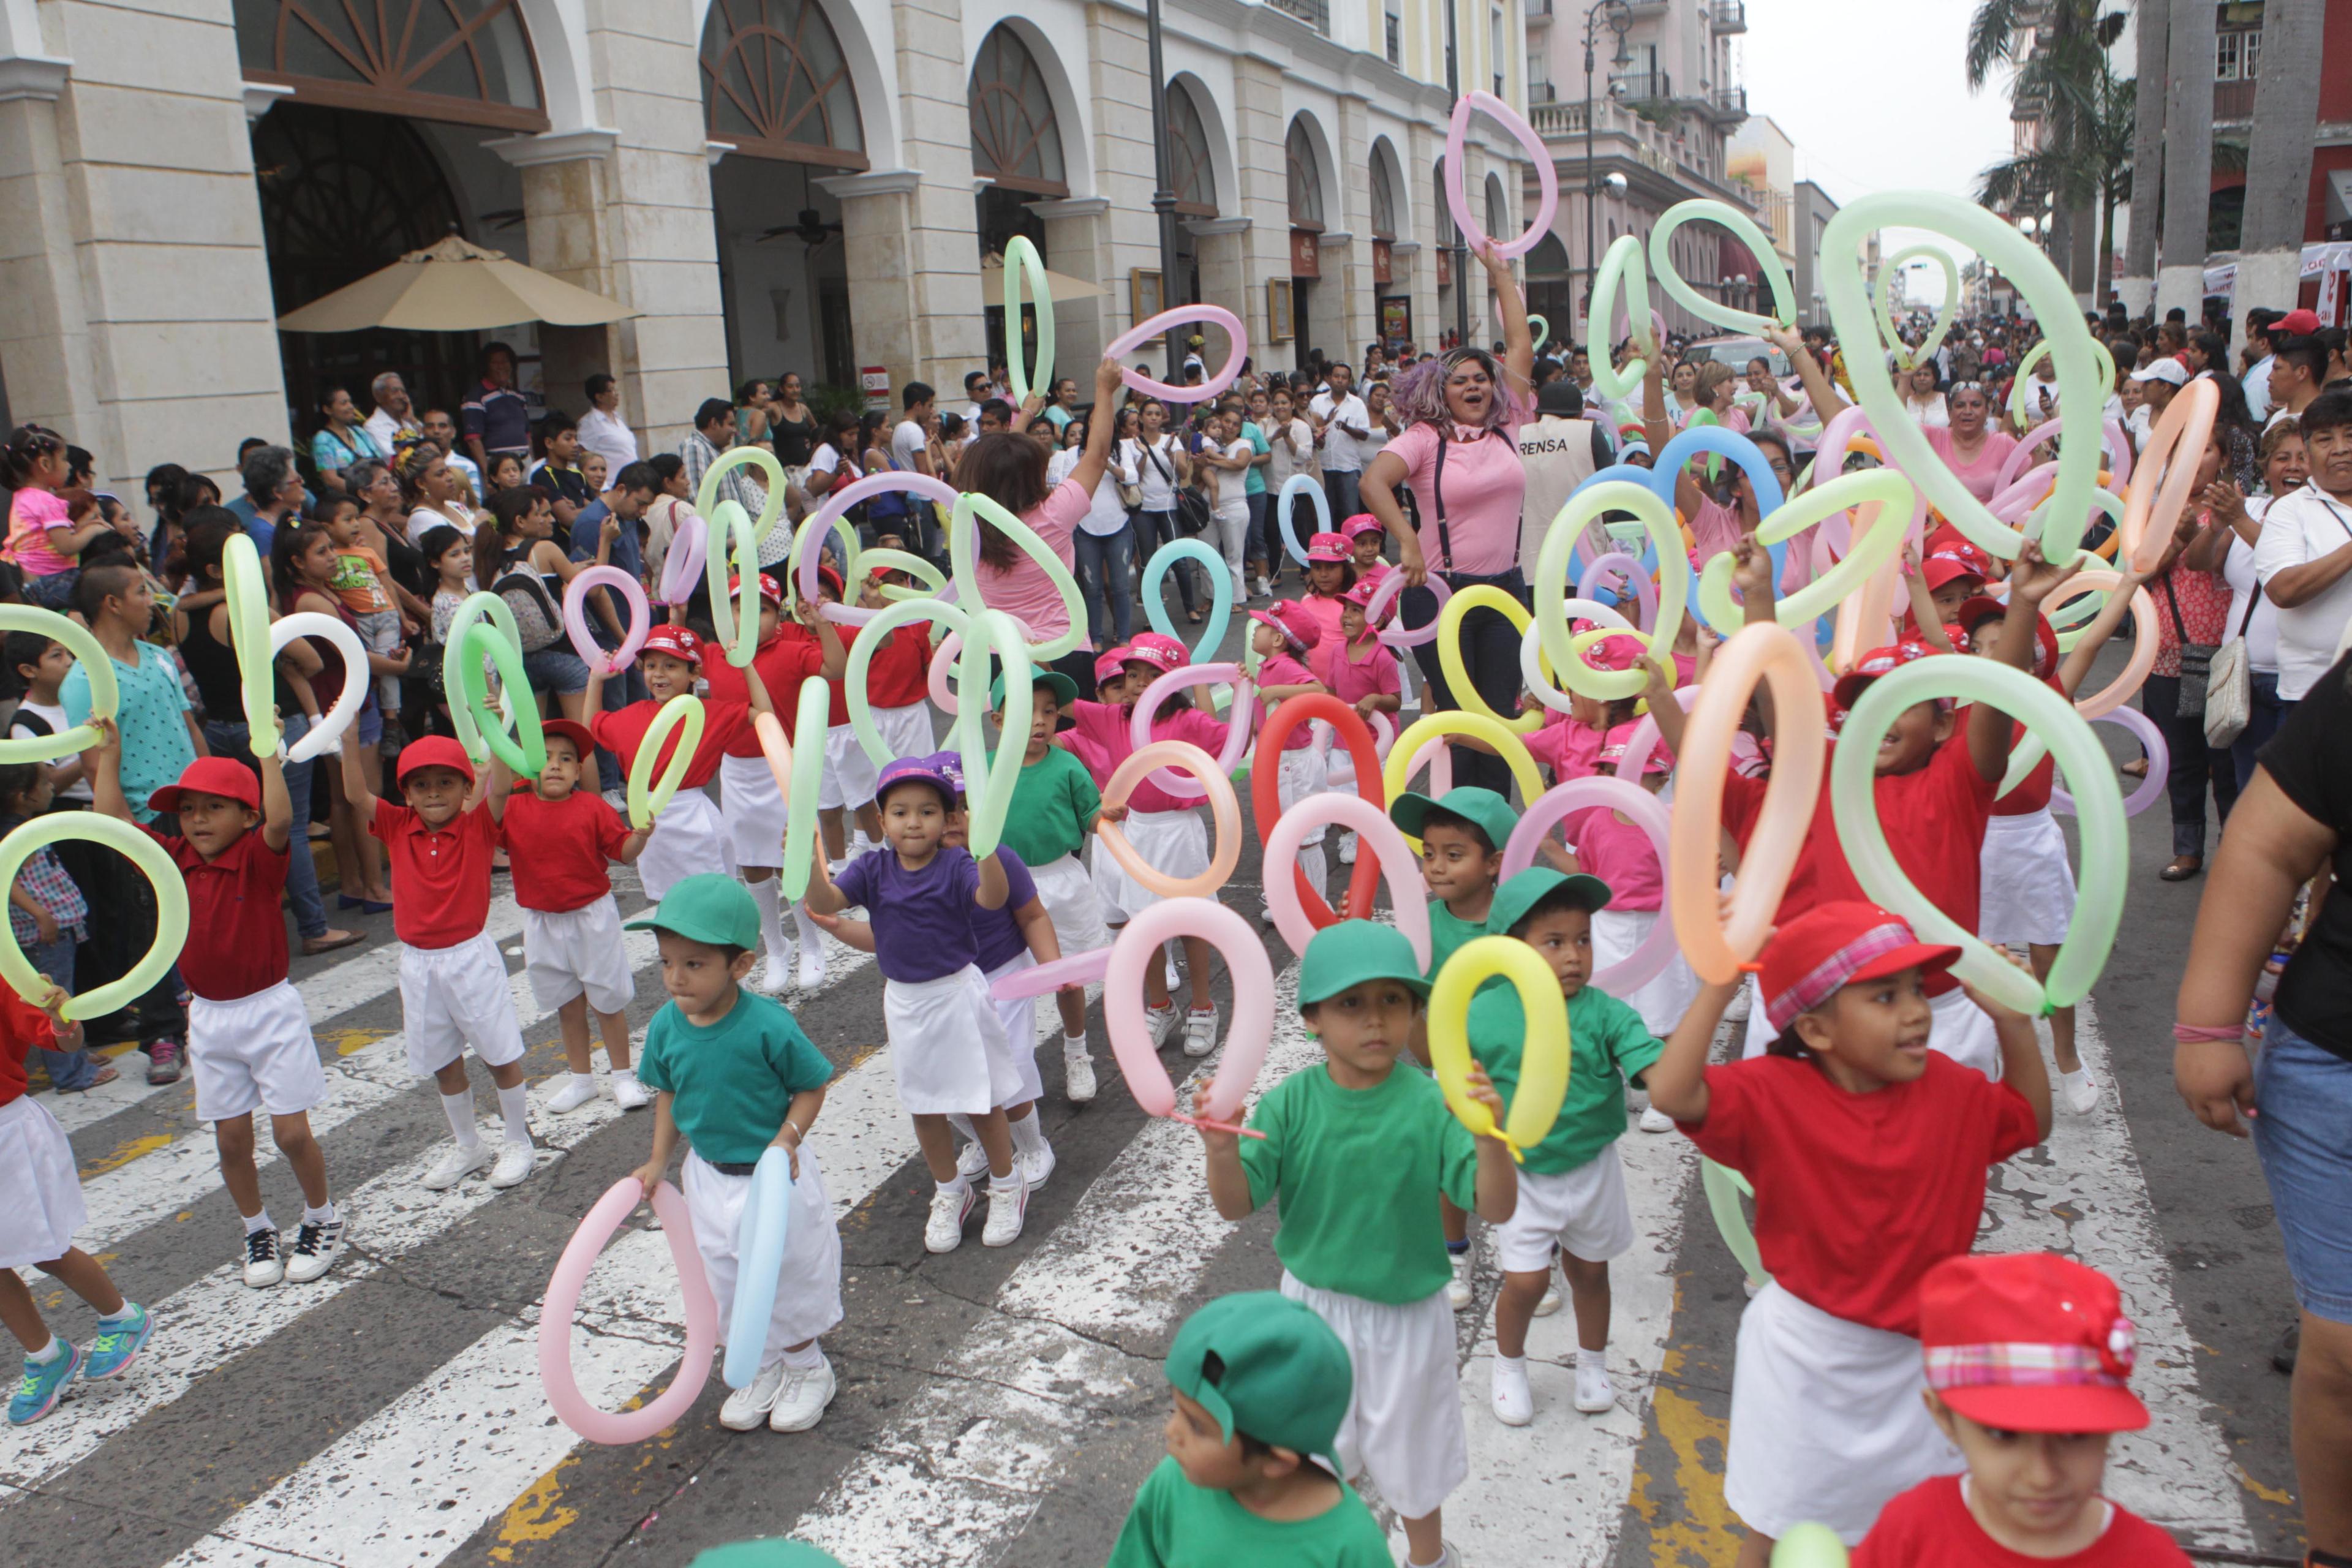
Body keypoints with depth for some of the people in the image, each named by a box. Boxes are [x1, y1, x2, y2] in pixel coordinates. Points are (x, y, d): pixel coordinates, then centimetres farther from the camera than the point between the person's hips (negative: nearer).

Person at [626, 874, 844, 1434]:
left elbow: (811, 1087, -16)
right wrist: (659, 1161, 0)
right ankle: (762, 1369, 43)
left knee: (789, 1271, 14)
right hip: (710, 1175, 5)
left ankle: (806, 1369, 40)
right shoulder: (666, 1026, -12)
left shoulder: (768, 1025, -28)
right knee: (724, 1280, 19)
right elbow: (669, 1094, 4)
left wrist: (786, 1139, -29)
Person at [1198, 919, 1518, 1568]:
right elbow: (1238, 1204, -16)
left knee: (1409, 1448, 22)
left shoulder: (1430, 1105, -21)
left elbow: (1496, 1209, -25)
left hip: (1406, 1314, -1)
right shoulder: (1289, 1105, -16)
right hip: (1313, 1305, 2)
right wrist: (1221, 1150, -38)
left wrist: (1490, 1136, -44)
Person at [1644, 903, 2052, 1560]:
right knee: (1778, 1531, 15)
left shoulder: (1950, 1088, -6)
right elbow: (1672, 1093, -37)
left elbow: (2031, 1120, 11)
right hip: (1806, 1352, -4)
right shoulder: (1773, 1093, -22)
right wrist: (1720, 984, -37)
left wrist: (2013, 1023, -4)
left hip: (1917, 1349, 4)